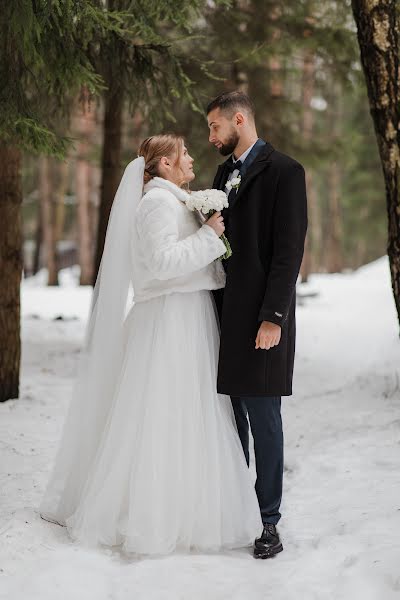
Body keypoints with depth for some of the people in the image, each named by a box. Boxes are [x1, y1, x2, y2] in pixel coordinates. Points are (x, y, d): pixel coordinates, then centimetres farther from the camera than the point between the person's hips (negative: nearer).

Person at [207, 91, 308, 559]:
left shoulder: (283, 171, -7)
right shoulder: (225, 172, 16)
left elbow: (289, 250, -13)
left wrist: (273, 318, -18)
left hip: (260, 316, -7)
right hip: (224, 313, 7)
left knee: (263, 419, -3)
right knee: (230, 414, 11)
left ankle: (268, 521, 5)